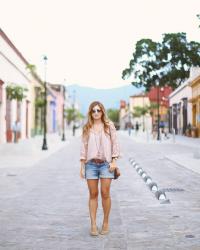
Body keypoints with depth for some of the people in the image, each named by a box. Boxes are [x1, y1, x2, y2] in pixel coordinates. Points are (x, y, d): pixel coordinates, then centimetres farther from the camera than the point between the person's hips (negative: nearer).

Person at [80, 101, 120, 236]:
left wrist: (114, 161, -5)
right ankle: (93, 225, 9)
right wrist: (82, 166, 4)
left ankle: (106, 222, 14)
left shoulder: (109, 125, 5)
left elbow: (115, 143, 3)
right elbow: (84, 147, 7)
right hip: (91, 164, 2)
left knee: (105, 193, -2)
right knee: (93, 194, 3)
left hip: (106, 163, -1)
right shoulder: (87, 128, 8)